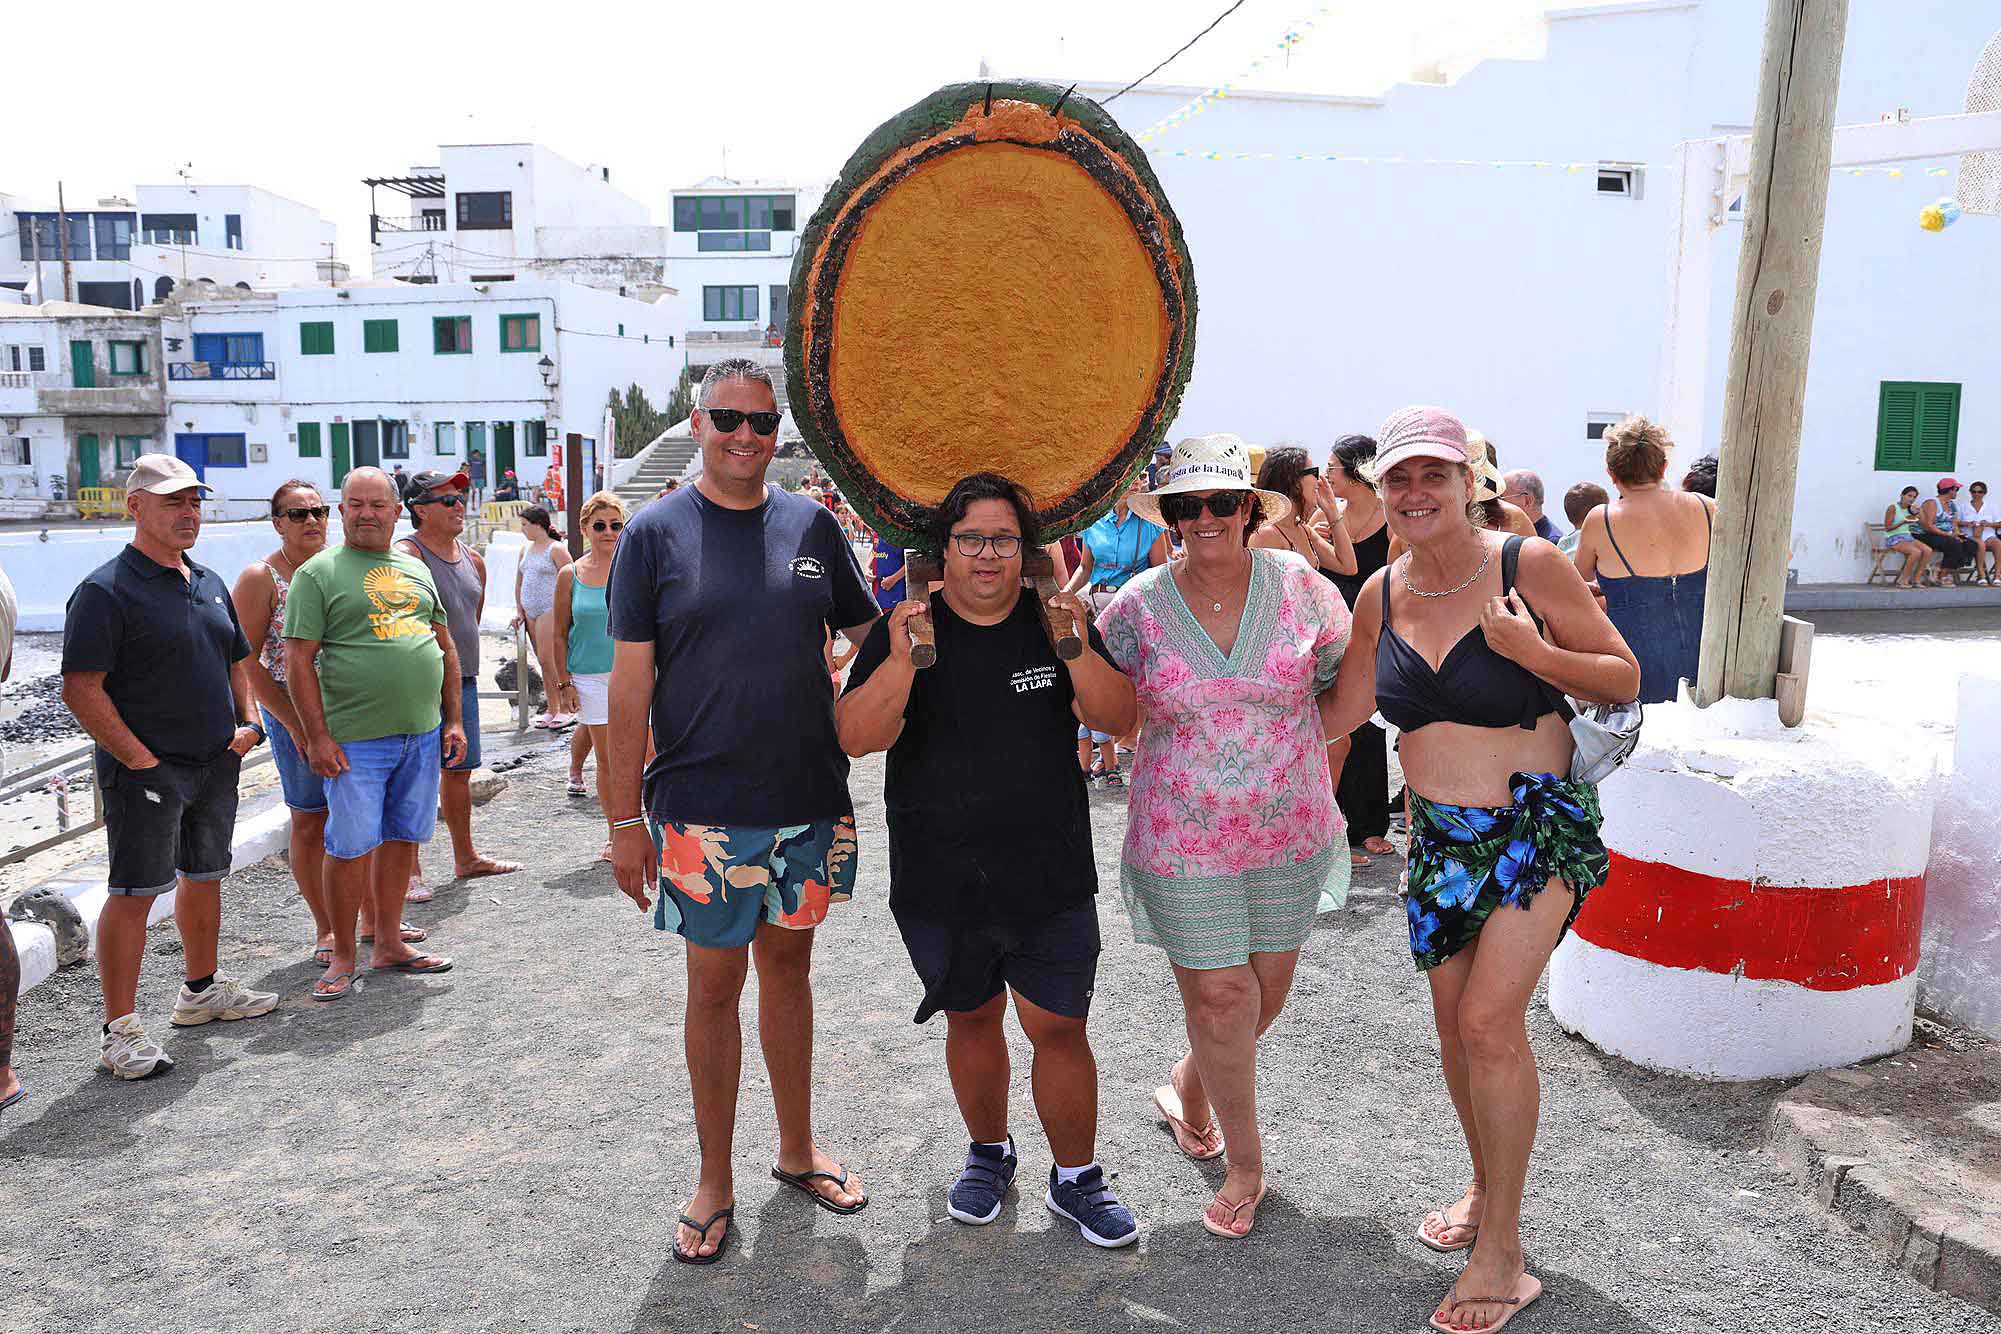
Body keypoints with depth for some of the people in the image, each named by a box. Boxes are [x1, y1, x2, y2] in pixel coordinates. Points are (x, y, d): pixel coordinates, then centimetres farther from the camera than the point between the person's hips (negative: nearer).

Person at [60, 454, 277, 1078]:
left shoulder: (210, 584, 13)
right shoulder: (106, 589, -11)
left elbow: (235, 662, 23)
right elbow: (81, 687, -16)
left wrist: (248, 722, 7)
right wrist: (140, 758, -19)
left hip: (217, 766, 8)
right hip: (147, 773, -7)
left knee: (204, 877, 18)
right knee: (134, 893, -5)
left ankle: (202, 990, 34)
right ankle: (120, 1031, 1)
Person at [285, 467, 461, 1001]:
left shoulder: (415, 570, 15)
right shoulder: (317, 573, -2)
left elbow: (445, 648, 18)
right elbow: (298, 660, -7)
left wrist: (454, 720, 12)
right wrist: (317, 736, -12)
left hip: (422, 735, 5)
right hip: (355, 739, -5)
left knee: (401, 839, 12)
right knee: (351, 848, -2)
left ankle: (388, 944, 24)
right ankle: (342, 956, 12)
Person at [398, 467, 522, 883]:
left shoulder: (473, 560, 14)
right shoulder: (407, 556, -11)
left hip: (463, 681, 8)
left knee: (460, 769, 16)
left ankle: (466, 857, 27)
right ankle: (410, 871, 0)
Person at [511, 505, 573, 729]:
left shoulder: (556, 549, -8)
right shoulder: (526, 549, 15)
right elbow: (519, 583, 21)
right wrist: (519, 611, 16)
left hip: (550, 610, -7)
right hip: (531, 612, 7)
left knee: (547, 659, -11)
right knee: (544, 661, 9)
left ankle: (564, 709, -3)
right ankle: (551, 709, 14)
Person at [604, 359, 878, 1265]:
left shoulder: (812, 523, 4)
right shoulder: (656, 533, -3)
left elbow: (870, 634, 15)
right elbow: (631, 682, -5)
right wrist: (624, 818, -6)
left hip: (811, 802, 3)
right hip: (704, 813, -3)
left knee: (788, 967, 17)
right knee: (714, 986, 8)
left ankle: (797, 1150, 34)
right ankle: (715, 1183, 25)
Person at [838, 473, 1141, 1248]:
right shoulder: (905, 629, -3)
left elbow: (1118, 720, -8)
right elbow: (857, 738, -15)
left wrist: (1077, 649, -24)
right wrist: (902, 660, -30)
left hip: (1050, 883, 0)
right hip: (940, 886, 0)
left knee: (1059, 1028, 3)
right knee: (971, 1018, 17)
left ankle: (1076, 1178, 25)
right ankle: (989, 1154, 40)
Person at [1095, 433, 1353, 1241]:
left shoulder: (1301, 588, -5)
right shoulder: (1137, 607, -7)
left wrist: (1317, 780, 8)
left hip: (1289, 829, 2)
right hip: (1183, 838, -2)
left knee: (1268, 984, 14)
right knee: (1218, 994, 2)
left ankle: (1188, 1087, 44)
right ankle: (1245, 1164, 24)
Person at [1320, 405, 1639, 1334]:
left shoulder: (1530, 565, -13)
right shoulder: (1382, 594, 1)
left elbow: (1625, 678, -7)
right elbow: (1337, 713, 11)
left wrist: (1533, 653, -23)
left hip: (1538, 823, -5)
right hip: (1439, 832, 6)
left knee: (1491, 1018, -14)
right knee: (1454, 1019, 13)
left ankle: (1502, 1253, 1)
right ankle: (1487, 1190, 36)